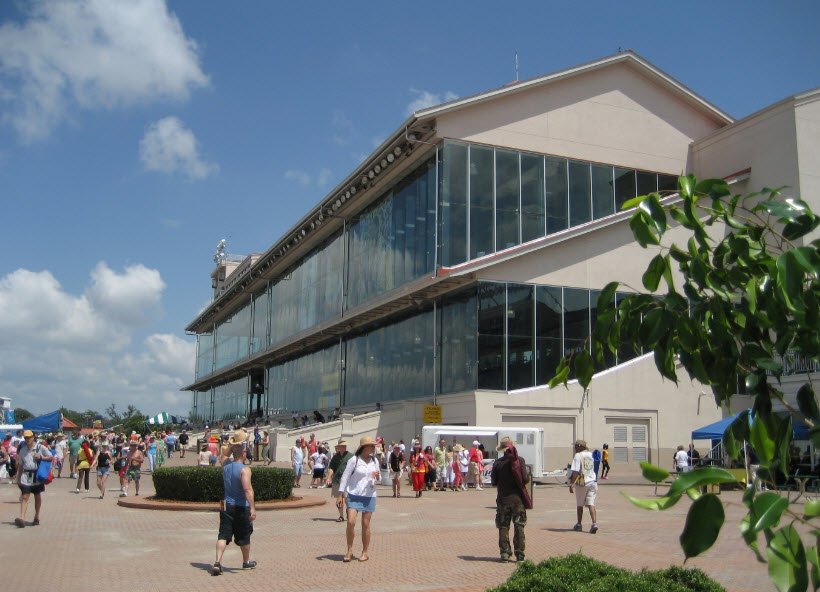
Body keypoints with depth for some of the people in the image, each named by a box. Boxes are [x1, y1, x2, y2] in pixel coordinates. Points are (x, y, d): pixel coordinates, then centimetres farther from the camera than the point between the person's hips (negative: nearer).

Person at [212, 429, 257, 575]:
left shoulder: (226, 464, 0)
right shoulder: (245, 469, -18)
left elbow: (230, 456, 27)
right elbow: (247, 489, -30)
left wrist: (232, 447, 22)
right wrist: (252, 508, -34)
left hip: (226, 506, 4)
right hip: (241, 508, -4)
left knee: (223, 535, 2)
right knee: (244, 536, 14)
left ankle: (217, 562, -15)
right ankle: (247, 561, 31)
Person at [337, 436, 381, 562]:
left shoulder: (374, 461, 8)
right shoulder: (354, 460, -7)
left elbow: (378, 479, 17)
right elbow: (345, 477, -5)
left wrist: (377, 477, -7)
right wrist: (340, 495, -8)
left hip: (369, 496, 3)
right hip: (354, 495, -3)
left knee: (366, 525, 5)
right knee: (351, 522, -12)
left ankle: (365, 552, 16)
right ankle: (349, 550, 4)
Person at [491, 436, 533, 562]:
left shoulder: (497, 463, -4)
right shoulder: (519, 460, -7)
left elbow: (493, 482, 1)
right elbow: (525, 479, -11)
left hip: (502, 499, 0)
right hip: (517, 497, 0)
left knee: (503, 527, 8)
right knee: (519, 526, 7)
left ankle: (504, 553, 6)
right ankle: (520, 554, 6)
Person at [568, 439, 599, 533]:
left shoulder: (578, 456, -11)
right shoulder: (591, 455, 9)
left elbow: (575, 472, -18)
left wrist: (571, 484, -17)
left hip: (581, 483, -4)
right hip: (592, 482, 4)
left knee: (579, 505, 12)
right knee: (591, 504, 0)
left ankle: (579, 524, 23)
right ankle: (594, 523, -17)